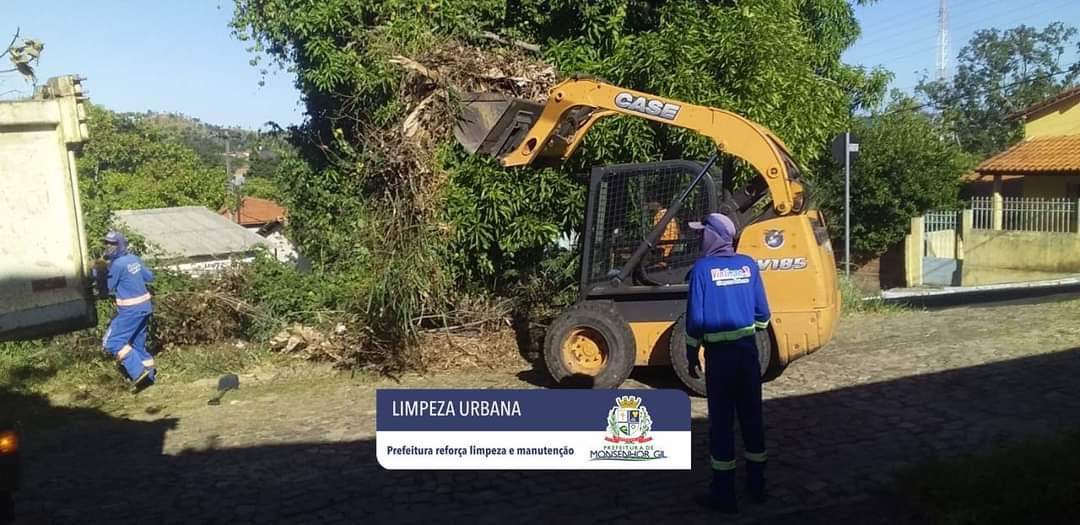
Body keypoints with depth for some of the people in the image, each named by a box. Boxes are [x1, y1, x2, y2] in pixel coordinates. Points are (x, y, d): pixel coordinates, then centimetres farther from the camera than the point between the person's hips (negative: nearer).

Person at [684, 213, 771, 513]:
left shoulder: (703, 268, -9)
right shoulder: (748, 265, 3)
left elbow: (695, 317, -10)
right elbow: (762, 312, 5)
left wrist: (692, 356, 0)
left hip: (719, 352, -4)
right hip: (748, 348, 4)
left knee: (721, 420, 2)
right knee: (751, 415, 14)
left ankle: (724, 494, 8)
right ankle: (757, 484, 25)